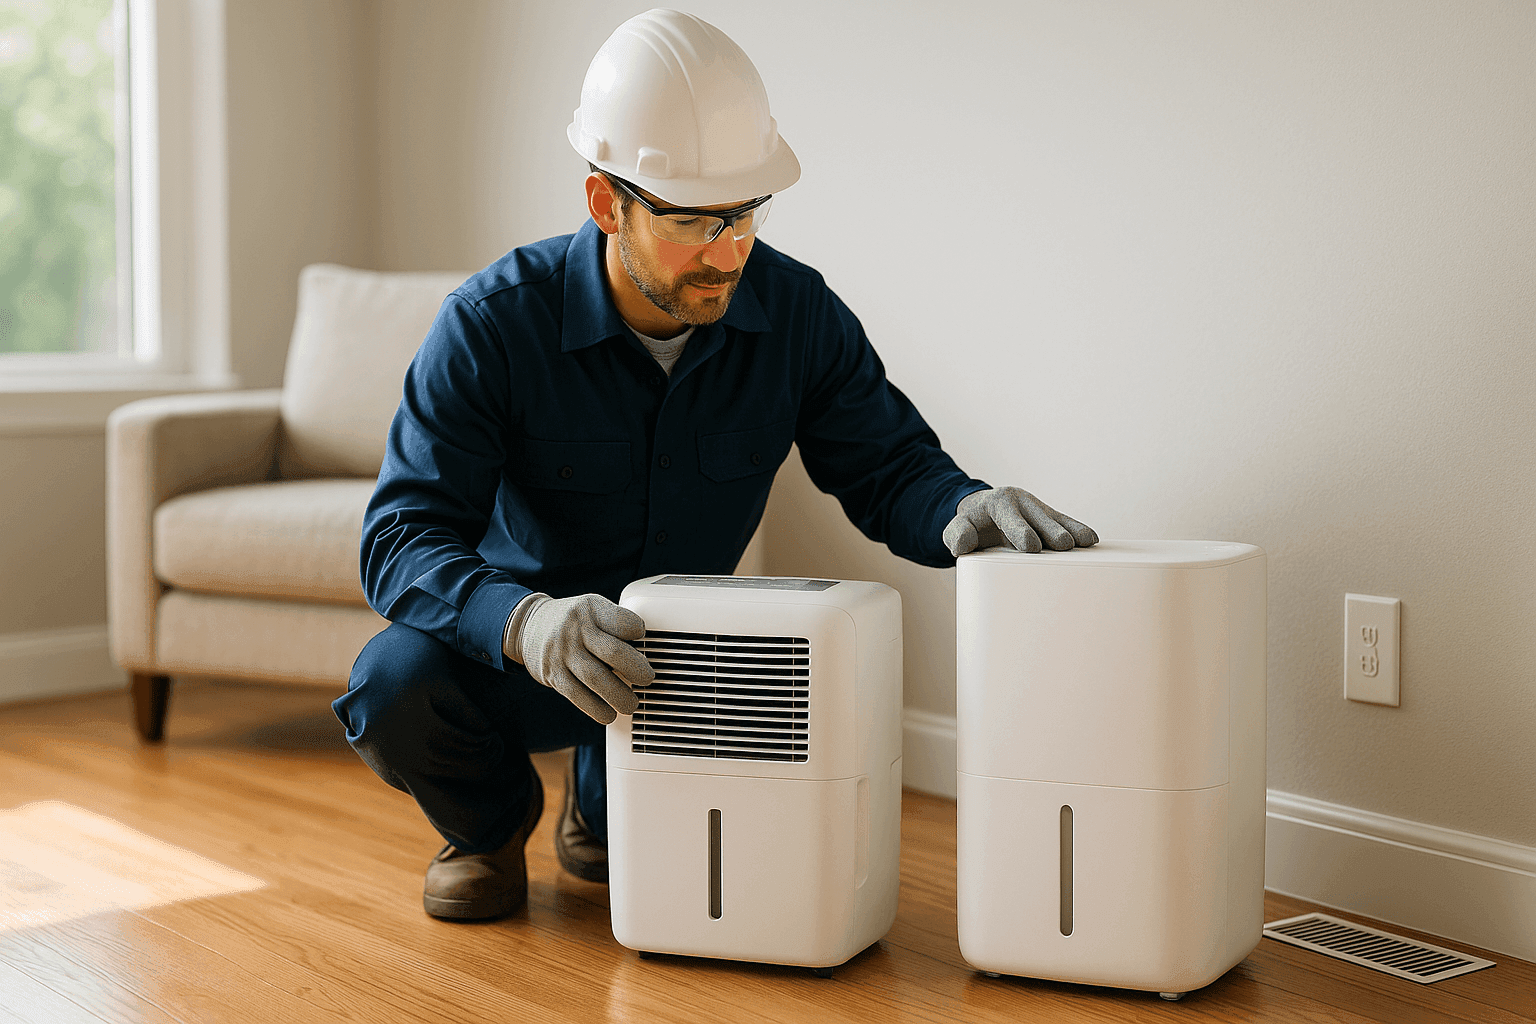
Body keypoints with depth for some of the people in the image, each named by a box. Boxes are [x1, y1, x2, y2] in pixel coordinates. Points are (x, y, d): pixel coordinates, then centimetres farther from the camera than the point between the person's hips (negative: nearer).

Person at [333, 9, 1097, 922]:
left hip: (679, 647, 2)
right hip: (510, 648, -2)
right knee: (397, 689, -34)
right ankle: (491, 815, 6)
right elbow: (402, 537, -28)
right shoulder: (493, 323, -23)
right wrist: (525, 622, -50)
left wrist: (960, 510, -32)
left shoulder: (797, 314, -13)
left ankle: (603, 802, 15)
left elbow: (890, 466, -6)